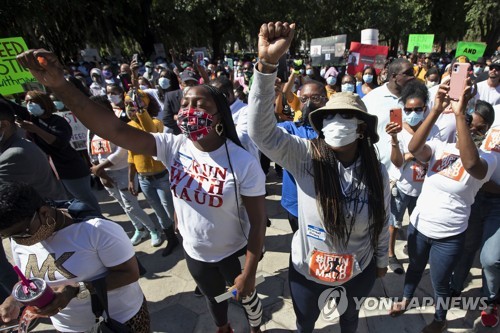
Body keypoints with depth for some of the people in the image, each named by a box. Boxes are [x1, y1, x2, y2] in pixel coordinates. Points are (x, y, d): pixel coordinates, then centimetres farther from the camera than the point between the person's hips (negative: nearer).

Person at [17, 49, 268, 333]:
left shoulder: (244, 163, -27)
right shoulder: (173, 147, -18)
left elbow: (258, 221, -20)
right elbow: (116, 130, -29)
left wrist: (249, 272, -15)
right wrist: (60, 85, -40)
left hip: (234, 253, -3)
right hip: (194, 252, 4)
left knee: (247, 296, 26)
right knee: (213, 296, 32)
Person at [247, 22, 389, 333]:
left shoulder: (377, 172, -15)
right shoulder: (304, 155, -24)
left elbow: (382, 221, 0)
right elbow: (261, 130, -39)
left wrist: (382, 260, 12)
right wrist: (267, 64, -48)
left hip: (359, 271, 2)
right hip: (307, 270, -1)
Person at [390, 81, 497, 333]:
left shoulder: (487, 160, -13)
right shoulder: (439, 147, -6)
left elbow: (470, 163, -38)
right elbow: (414, 148, -27)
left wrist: (459, 114, -40)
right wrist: (437, 109, -35)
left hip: (449, 236, -2)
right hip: (418, 226, 2)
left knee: (439, 283, 17)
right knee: (415, 267, 26)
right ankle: (406, 300, 52)